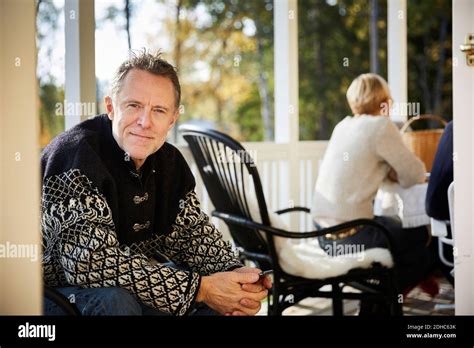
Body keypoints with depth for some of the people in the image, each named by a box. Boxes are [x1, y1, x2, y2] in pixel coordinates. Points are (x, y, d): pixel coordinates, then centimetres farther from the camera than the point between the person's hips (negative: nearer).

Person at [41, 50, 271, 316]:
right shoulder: (77, 154, -26)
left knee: (223, 295, -4)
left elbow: (190, 231, 6)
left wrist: (235, 272, -17)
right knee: (114, 301, -35)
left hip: (128, 288, 6)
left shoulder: (169, 161, -1)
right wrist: (199, 288, -31)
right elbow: (92, 263, -34)